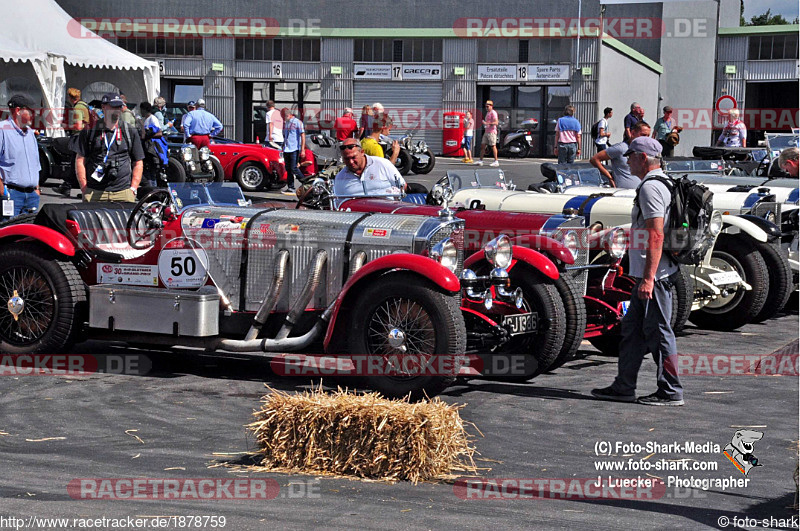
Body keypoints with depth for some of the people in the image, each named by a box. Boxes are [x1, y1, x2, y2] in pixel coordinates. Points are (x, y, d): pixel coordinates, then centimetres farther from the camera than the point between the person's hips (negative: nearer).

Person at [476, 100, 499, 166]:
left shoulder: (493, 113, -10)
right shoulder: (487, 113, 20)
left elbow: (496, 122, -20)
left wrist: (487, 123, -27)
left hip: (492, 132, -9)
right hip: (486, 132, 9)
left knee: (493, 146, -6)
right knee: (482, 145, 4)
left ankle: (496, 161, -2)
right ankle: (480, 160, 6)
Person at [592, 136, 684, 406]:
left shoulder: (650, 187, -15)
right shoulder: (662, 183, 19)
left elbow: (657, 235, -23)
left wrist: (648, 278, -26)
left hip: (654, 274, -11)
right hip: (648, 274, 11)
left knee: (658, 331, -5)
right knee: (632, 327, 14)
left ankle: (671, 392, 0)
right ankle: (624, 387, 19)